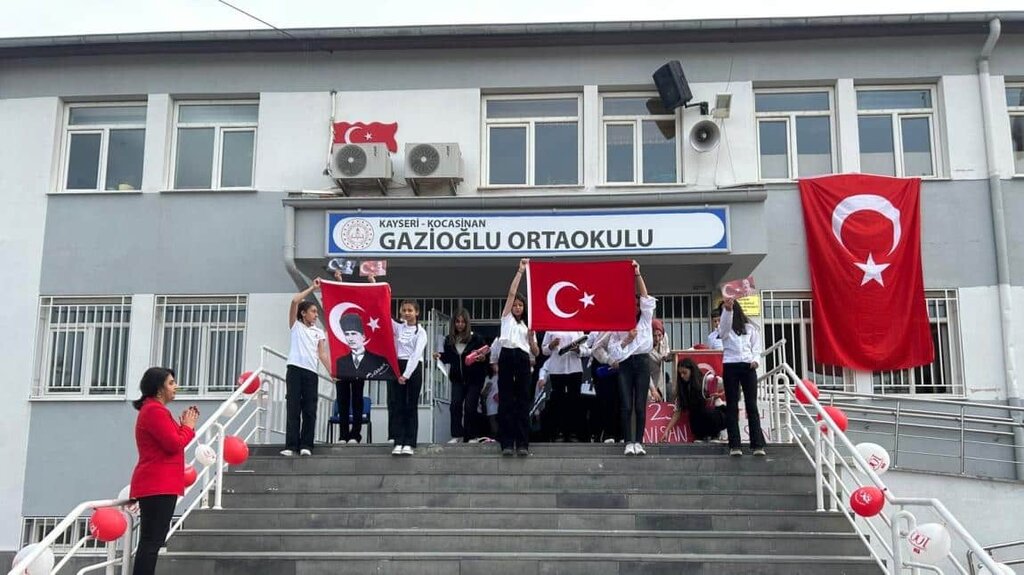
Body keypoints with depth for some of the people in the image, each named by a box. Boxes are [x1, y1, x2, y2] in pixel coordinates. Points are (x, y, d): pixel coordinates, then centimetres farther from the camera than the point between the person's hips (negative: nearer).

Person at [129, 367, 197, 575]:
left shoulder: (154, 409, 21)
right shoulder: (154, 410, -13)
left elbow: (170, 442, 21)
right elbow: (174, 444, -19)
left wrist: (184, 425, 8)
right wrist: (188, 426, -2)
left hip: (158, 485, 11)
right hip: (157, 486, -11)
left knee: (151, 542, 11)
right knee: (151, 541, -12)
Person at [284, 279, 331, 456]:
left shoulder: (319, 332, 19)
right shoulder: (295, 326, 11)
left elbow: (323, 354, 9)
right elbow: (294, 301, -2)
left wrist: (332, 372, -5)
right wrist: (312, 288, 2)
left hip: (312, 372, 3)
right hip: (295, 369, -3)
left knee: (310, 410, -1)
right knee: (293, 408, -5)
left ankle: (305, 445, 3)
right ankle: (291, 446, -6)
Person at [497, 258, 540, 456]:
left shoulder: (528, 325, 22)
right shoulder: (506, 318, 17)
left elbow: (536, 353, 15)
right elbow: (511, 293, 5)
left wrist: (531, 338, -3)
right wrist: (520, 271, 4)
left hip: (523, 360, 2)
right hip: (507, 357, -2)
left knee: (523, 402, -1)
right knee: (505, 401, -5)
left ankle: (522, 444, 0)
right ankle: (507, 444, -3)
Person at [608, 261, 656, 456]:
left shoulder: (645, 320, 11)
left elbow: (646, 298, -2)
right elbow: (612, 348, 2)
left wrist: (638, 274, -9)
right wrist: (626, 340, -12)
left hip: (641, 362, 0)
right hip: (625, 365, 0)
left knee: (640, 405, -2)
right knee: (626, 405, -5)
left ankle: (639, 442, 0)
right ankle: (629, 442, -3)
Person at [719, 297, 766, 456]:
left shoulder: (750, 327, 15)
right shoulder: (724, 328, 11)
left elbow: (756, 346, 11)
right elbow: (725, 324, -13)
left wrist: (755, 359, -8)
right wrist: (727, 309, -32)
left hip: (748, 366, 1)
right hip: (730, 366, -1)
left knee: (752, 405, -3)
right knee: (732, 406, -2)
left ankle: (757, 444, -5)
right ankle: (734, 445, -3)